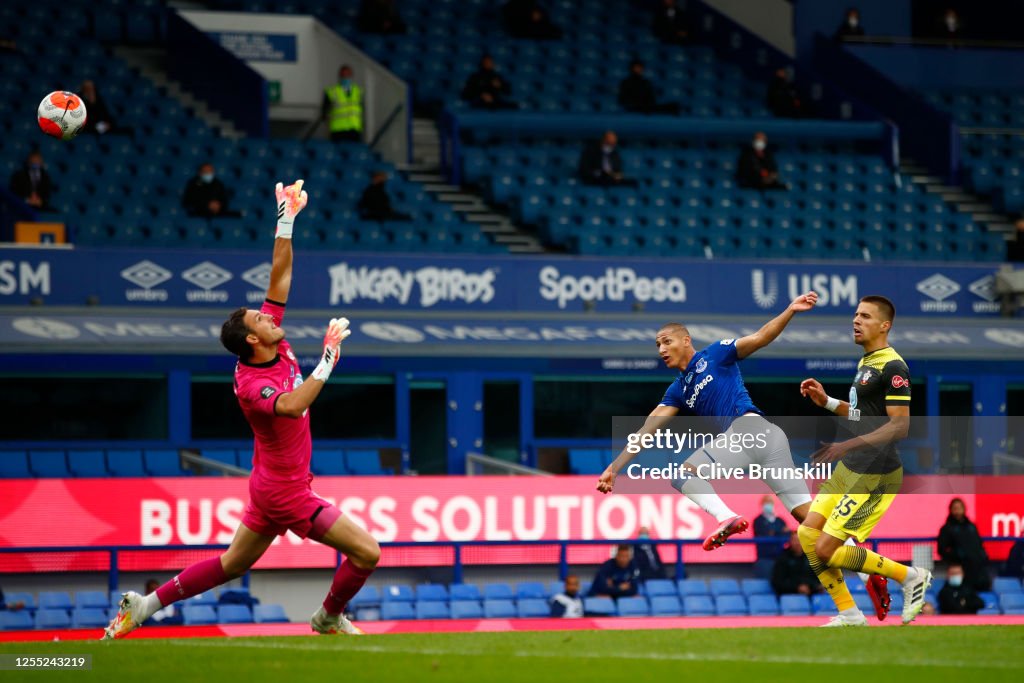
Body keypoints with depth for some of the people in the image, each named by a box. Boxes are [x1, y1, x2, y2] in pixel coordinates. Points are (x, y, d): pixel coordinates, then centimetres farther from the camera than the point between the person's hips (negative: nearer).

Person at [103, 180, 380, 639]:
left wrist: (287, 223, -2)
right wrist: (327, 362, -41)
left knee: (232, 564, 19)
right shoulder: (250, 384, -24)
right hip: (285, 491, -10)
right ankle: (328, 618, 18)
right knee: (365, 553, -5)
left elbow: (280, 277, 4)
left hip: (269, 483, 10)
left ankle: (146, 604, 21)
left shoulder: (275, 347, 0)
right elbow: (290, 406, -45)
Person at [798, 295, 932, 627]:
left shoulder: (893, 367, -16)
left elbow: (899, 425, -22)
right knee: (808, 535, 6)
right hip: (848, 469, 10)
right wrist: (826, 401, 12)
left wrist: (848, 446, -28)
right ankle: (849, 615, 13)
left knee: (826, 550, -11)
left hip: (874, 476, -10)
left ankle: (910, 576, 2)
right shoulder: (865, 362, 14)